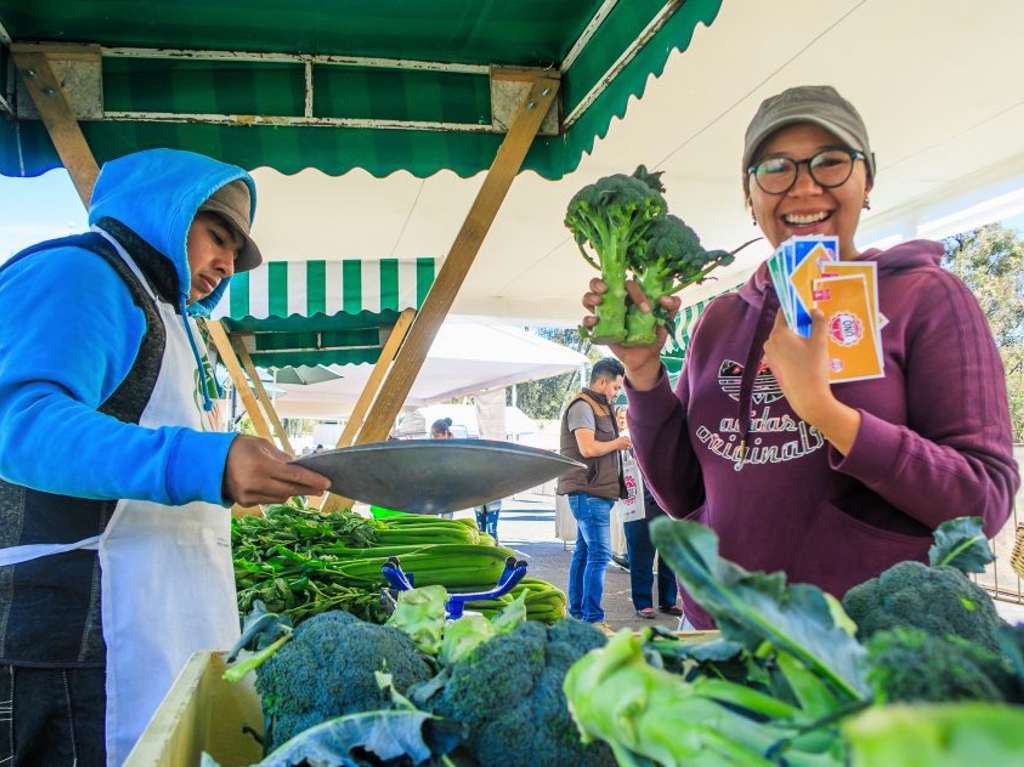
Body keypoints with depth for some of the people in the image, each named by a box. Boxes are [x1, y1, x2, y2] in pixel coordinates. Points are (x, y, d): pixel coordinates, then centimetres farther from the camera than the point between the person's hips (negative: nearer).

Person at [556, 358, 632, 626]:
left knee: (583, 551, 14)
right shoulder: (582, 406, -12)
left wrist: (618, 436, 13)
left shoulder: (600, 407, 20)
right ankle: (593, 619, -10)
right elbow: (587, 448, -23)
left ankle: (576, 612, 22)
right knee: (599, 554, -12)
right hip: (589, 492, -11)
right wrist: (617, 443, -8)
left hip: (595, 492, 11)